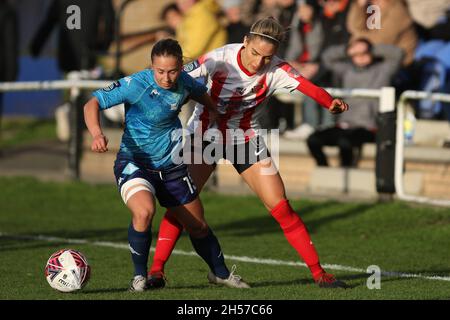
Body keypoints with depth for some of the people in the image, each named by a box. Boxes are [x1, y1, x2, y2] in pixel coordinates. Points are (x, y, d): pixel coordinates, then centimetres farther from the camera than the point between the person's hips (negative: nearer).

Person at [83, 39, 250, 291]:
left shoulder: (184, 82, -8)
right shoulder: (135, 85, -25)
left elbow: (201, 93, 17)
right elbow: (92, 104, -26)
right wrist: (97, 135, -42)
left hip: (171, 166, 5)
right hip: (134, 163, -5)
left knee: (198, 226, 14)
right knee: (144, 212, -33)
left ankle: (220, 273, 42)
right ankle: (140, 276, -11)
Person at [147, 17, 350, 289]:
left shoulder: (276, 70, -18)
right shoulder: (221, 59, -23)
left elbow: (308, 87, -32)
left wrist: (331, 103, -52)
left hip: (247, 139, 1)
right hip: (205, 133, -1)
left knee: (282, 209, -4)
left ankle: (318, 272, 5)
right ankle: (157, 269, -7)